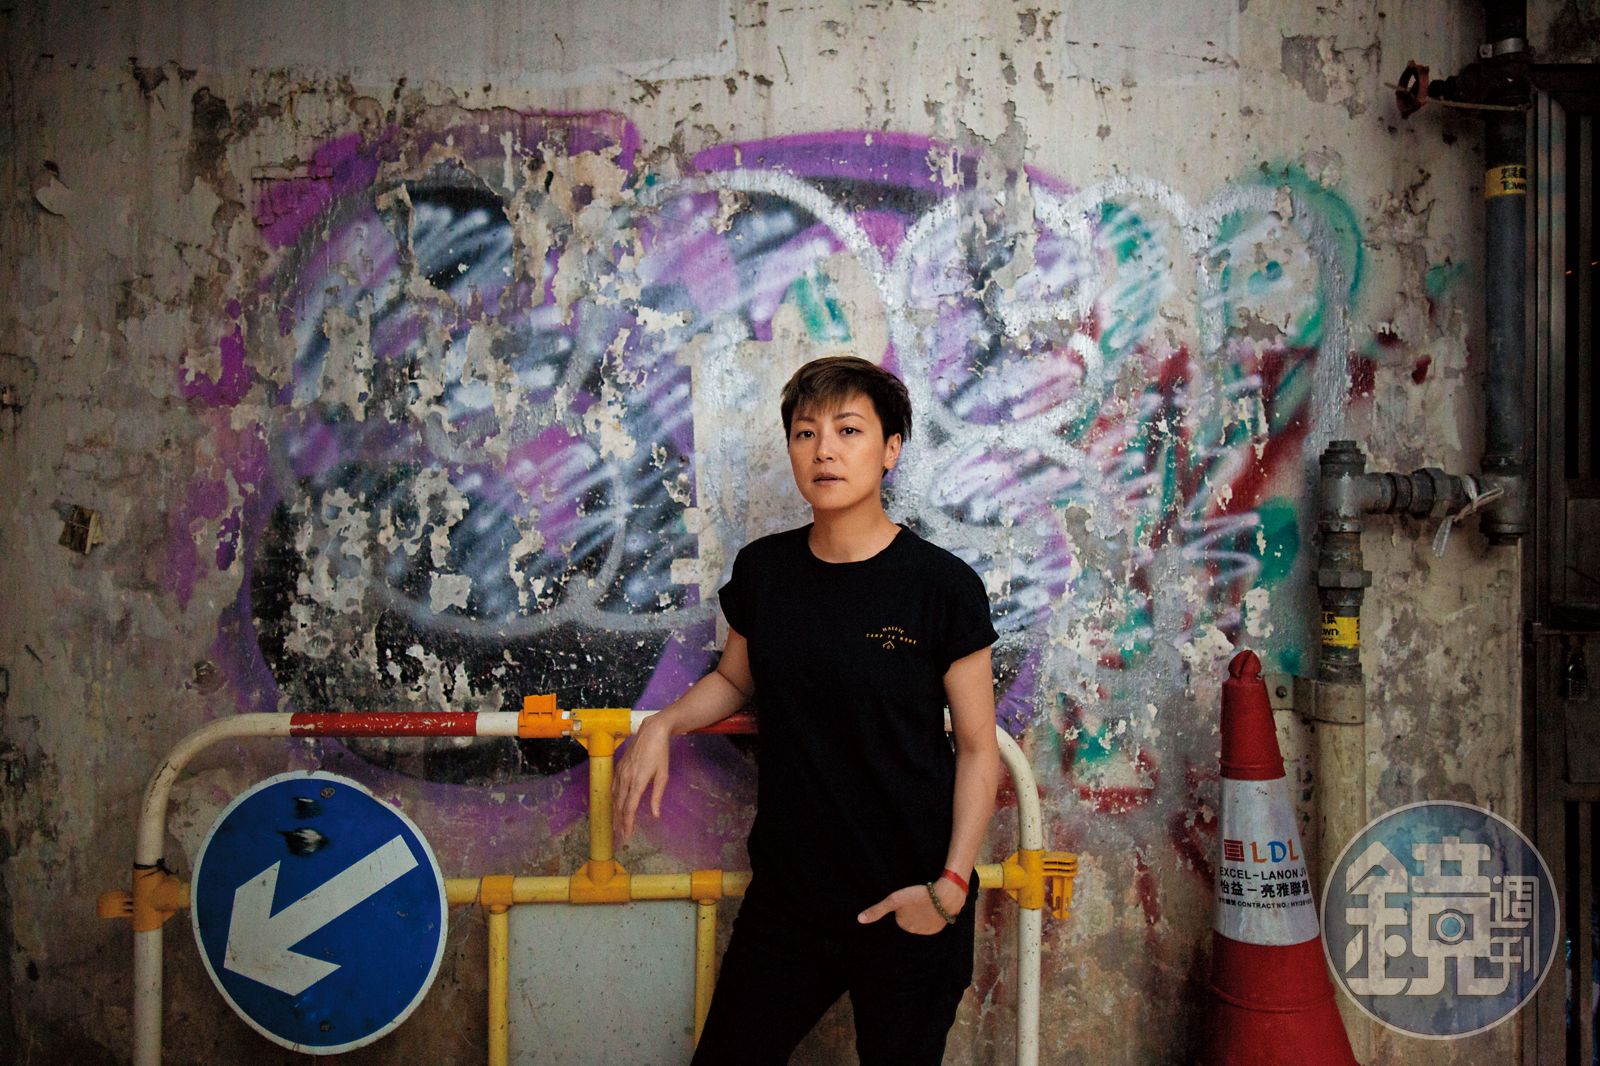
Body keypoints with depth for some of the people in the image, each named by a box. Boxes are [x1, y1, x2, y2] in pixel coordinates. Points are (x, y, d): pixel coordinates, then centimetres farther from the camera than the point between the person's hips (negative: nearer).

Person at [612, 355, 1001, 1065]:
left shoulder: (942, 586, -12)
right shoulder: (761, 569, -1)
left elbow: (977, 749, -7)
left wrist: (951, 885, -15)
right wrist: (663, 724, -1)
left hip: (905, 911, -3)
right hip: (785, 896, 4)